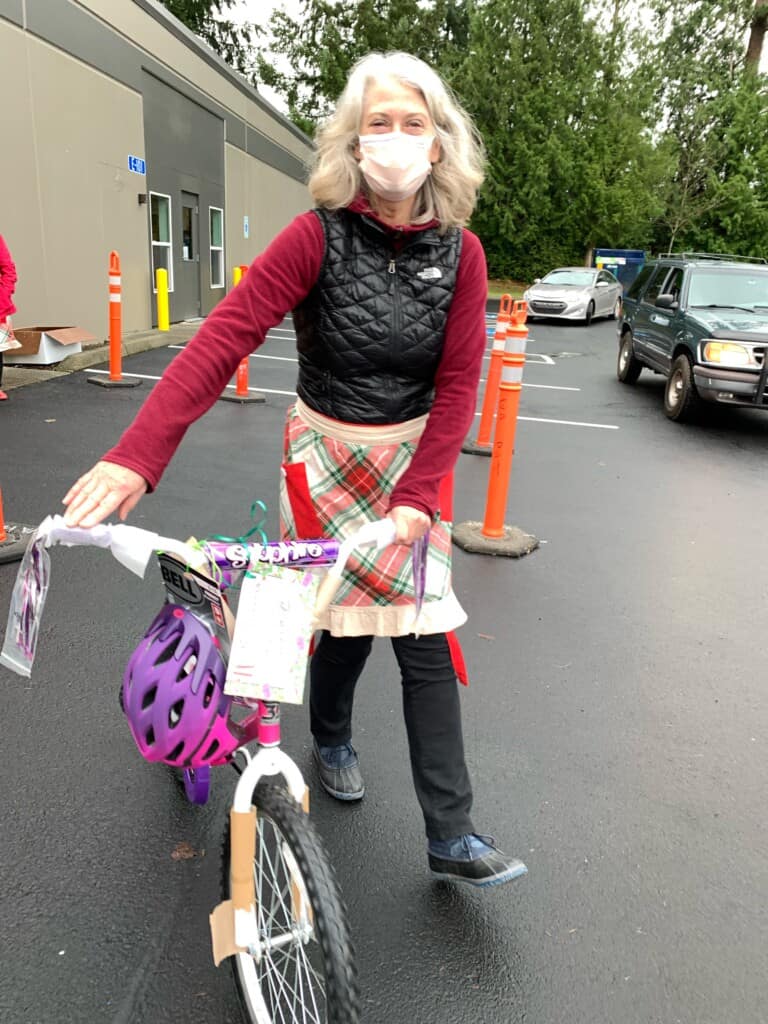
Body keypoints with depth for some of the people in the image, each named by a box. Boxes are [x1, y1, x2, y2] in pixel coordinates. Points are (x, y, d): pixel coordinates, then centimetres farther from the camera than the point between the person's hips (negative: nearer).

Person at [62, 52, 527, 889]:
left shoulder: (459, 253, -6)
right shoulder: (318, 235, -14)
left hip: (413, 458, 2)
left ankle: (450, 837, 13)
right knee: (351, 616, 4)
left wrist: (417, 497, -17)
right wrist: (136, 456, -35)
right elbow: (223, 338, -24)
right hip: (325, 456, -2)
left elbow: (457, 385, -7)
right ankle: (330, 737, 40)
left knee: (424, 636, 0)